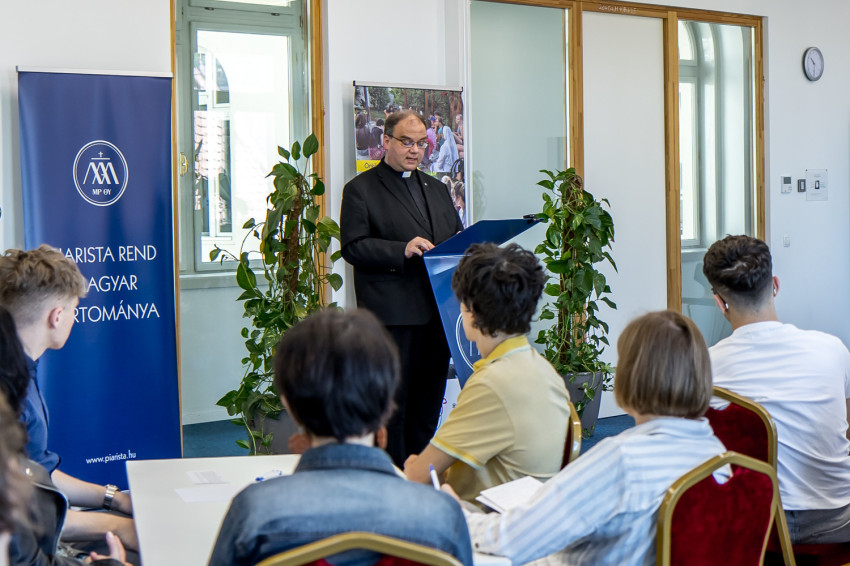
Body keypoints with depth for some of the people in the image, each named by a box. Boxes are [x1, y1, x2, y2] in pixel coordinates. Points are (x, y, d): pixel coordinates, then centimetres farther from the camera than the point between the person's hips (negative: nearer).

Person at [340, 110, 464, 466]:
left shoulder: (437, 189, 21)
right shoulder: (361, 189, 0)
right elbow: (353, 247, -9)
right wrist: (403, 250, -21)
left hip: (437, 312, 7)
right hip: (393, 315, -6)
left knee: (430, 399, 12)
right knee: (392, 403, -3)